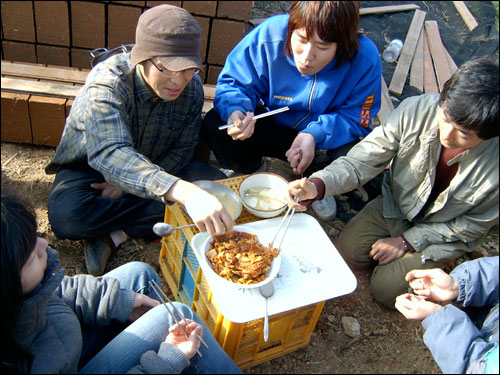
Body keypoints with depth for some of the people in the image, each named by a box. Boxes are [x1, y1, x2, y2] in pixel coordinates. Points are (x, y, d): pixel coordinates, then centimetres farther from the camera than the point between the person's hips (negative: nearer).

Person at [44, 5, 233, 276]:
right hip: (89, 166, -3)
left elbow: (181, 151, -7)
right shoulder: (107, 82, -32)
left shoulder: (192, 88, -17)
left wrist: (129, 183, -20)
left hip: (158, 165, 4)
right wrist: (185, 192, -64)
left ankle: (116, 234, -19)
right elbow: (110, 154, -48)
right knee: (66, 217, -34)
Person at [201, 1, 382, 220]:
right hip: (270, 125, 1)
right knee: (212, 127, -24)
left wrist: (315, 135, -38)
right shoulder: (270, 35, -25)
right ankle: (252, 170, 12)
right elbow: (233, 82, -14)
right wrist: (235, 111, -38)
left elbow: (357, 120, -18)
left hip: (323, 138, 0)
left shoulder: (365, 60, -25)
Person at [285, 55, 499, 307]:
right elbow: (362, 161, -25)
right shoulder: (416, 110, -29)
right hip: (395, 205, 3)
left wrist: (407, 241, -14)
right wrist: (317, 186, -44)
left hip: (445, 235, -2)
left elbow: (474, 224, -15)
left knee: (386, 289, -8)